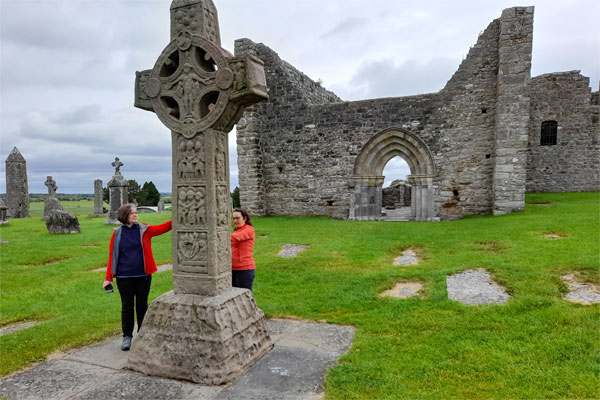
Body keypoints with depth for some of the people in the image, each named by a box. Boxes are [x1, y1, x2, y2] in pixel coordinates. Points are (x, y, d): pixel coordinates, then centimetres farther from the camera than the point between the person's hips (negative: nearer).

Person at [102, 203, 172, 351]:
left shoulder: (144, 229, 0)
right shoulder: (117, 234, 0)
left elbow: (162, 228, -14)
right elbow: (112, 256, 3)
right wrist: (108, 278, 2)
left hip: (143, 275, 1)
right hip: (124, 277, 0)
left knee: (142, 305, 9)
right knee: (127, 306, 9)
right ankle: (127, 337, 24)